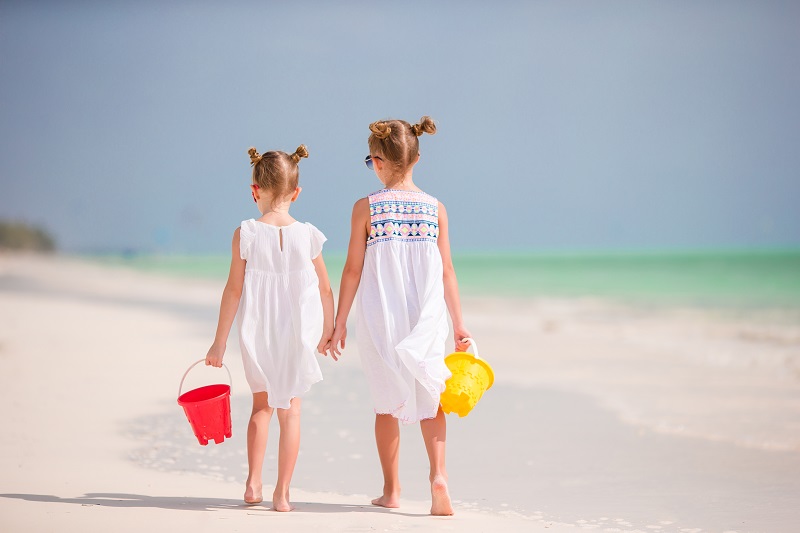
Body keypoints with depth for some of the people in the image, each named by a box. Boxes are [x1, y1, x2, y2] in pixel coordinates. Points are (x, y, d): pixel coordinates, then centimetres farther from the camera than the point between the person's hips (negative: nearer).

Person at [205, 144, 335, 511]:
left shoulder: (245, 234, -10)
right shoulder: (308, 236, -6)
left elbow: (234, 291, -8)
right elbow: (325, 291, 2)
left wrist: (219, 342, -1)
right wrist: (327, 332, 18)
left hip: (257, 335, 0)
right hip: (298, 335, 0)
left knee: (262, 405, 20)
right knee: (290, 411, 7)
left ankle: (253, 483, 16)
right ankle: (282, 493, 6)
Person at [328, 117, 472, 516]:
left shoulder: (366, 208, -5)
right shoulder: (435, 208, 0)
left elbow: (353, 269, -4)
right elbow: (446, 271, 2)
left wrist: (339, 322, 3)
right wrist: (458, 323, 9)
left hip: (380, 319, -1)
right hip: (427, 318, 1)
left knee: (387, 402, 10)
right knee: (429, 396, 8)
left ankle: (391, 490, 17)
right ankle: (438, 473, -13)